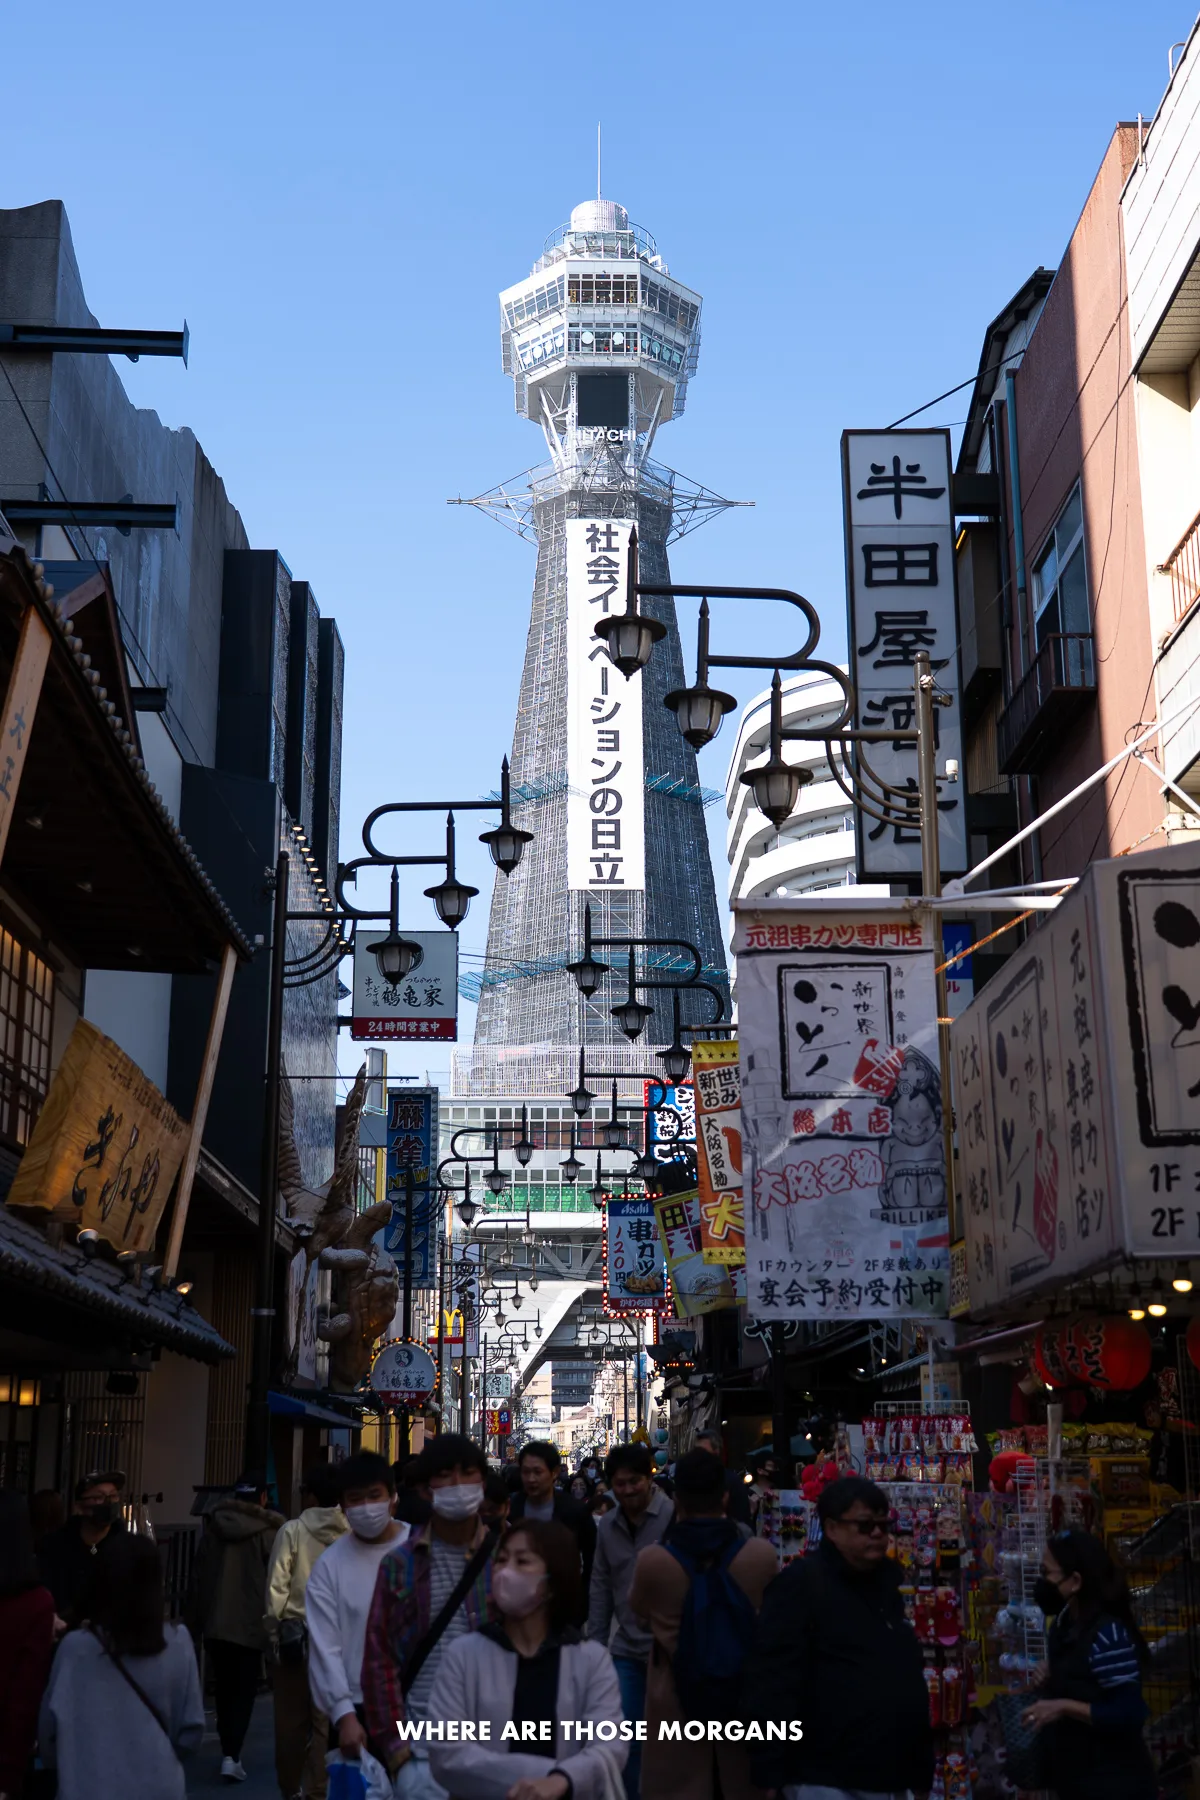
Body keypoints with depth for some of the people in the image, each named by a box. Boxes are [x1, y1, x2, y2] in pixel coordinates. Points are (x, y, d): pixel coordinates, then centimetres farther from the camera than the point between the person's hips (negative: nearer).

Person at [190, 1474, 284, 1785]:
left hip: (215, 1622, 4)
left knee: (224, 1689, 15)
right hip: (250, 1624, -4)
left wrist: (199, 1615, 18)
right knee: (243, 1692, 0)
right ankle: (232, 1756, -11)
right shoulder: (267, 1530, -8)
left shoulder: (213, 1525, 5)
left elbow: (199, 1573, 10)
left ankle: (228, 1751, 18)